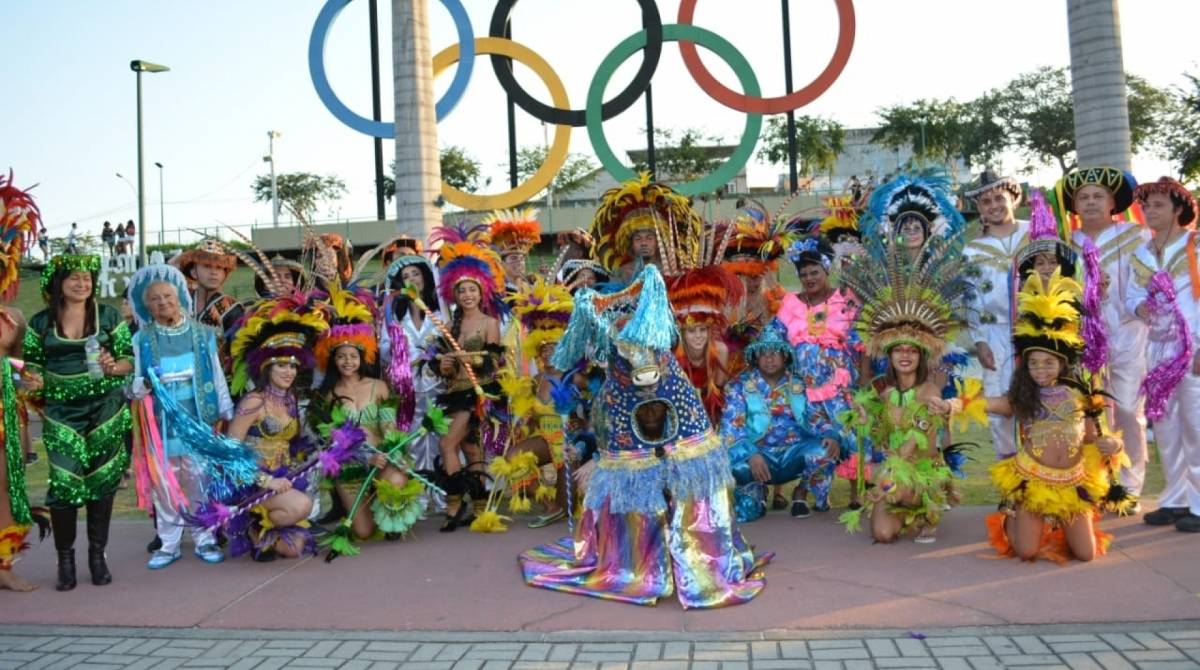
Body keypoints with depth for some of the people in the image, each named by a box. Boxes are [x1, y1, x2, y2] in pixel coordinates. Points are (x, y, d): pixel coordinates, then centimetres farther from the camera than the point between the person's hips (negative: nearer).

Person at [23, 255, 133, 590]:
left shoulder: (108, 315, 3)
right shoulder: (41, 322, 5)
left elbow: (129, 360, 4)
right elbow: (33, 364, 10)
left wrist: (113, 367, -17)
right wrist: (34, 381, -12)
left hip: (105, 409, 0)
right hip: (61, 412, 0)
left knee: (102, 481, 2)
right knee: (64, 483, -7)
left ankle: (97, 555, 16)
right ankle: (65, 559, 8)